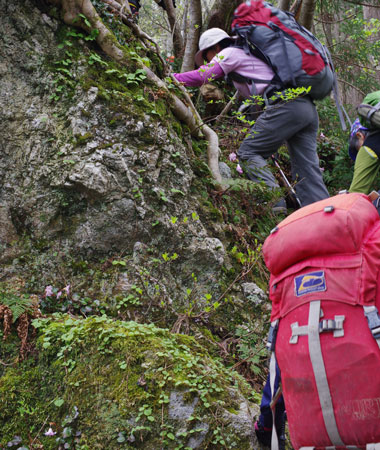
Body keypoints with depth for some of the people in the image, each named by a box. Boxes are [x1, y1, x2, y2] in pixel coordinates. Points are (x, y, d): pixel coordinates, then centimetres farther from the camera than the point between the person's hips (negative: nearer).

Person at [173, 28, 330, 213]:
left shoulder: (229, 53, 9)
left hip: (285, 105, -9)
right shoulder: (247, 54, 35)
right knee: (307, 168, 5)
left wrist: (170, 78, 11)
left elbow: (201, 76, 1)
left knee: (248, 152, -4)